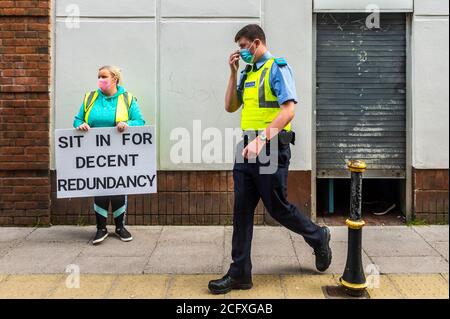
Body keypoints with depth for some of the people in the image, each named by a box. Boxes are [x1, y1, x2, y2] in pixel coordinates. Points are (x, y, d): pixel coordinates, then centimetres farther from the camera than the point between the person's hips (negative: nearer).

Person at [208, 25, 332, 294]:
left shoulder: (277, 68, -7)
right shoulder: (248, 73, 16)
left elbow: (289, 110, -17)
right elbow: (230, 107, 18)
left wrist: (261, 139, -26)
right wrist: (234, 72, 9)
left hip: (271, 148, -7)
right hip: (247, 149, 7)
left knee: (278, 208, 4)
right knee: (242, 210, 5)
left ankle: (319, 237, 31)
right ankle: (240, 273, 12)